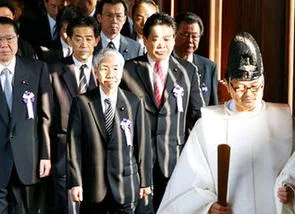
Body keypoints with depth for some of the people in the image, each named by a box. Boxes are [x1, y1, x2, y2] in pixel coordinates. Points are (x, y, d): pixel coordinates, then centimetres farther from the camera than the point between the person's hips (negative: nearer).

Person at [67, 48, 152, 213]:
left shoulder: (135, 103, 1)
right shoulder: (82, 103, 0)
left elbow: (143, 143, 3)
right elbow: (74, 144, -2)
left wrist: (145, 181, 4)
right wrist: (75, 182, -5)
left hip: (125, 184, 0)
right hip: (92, 185, 0)